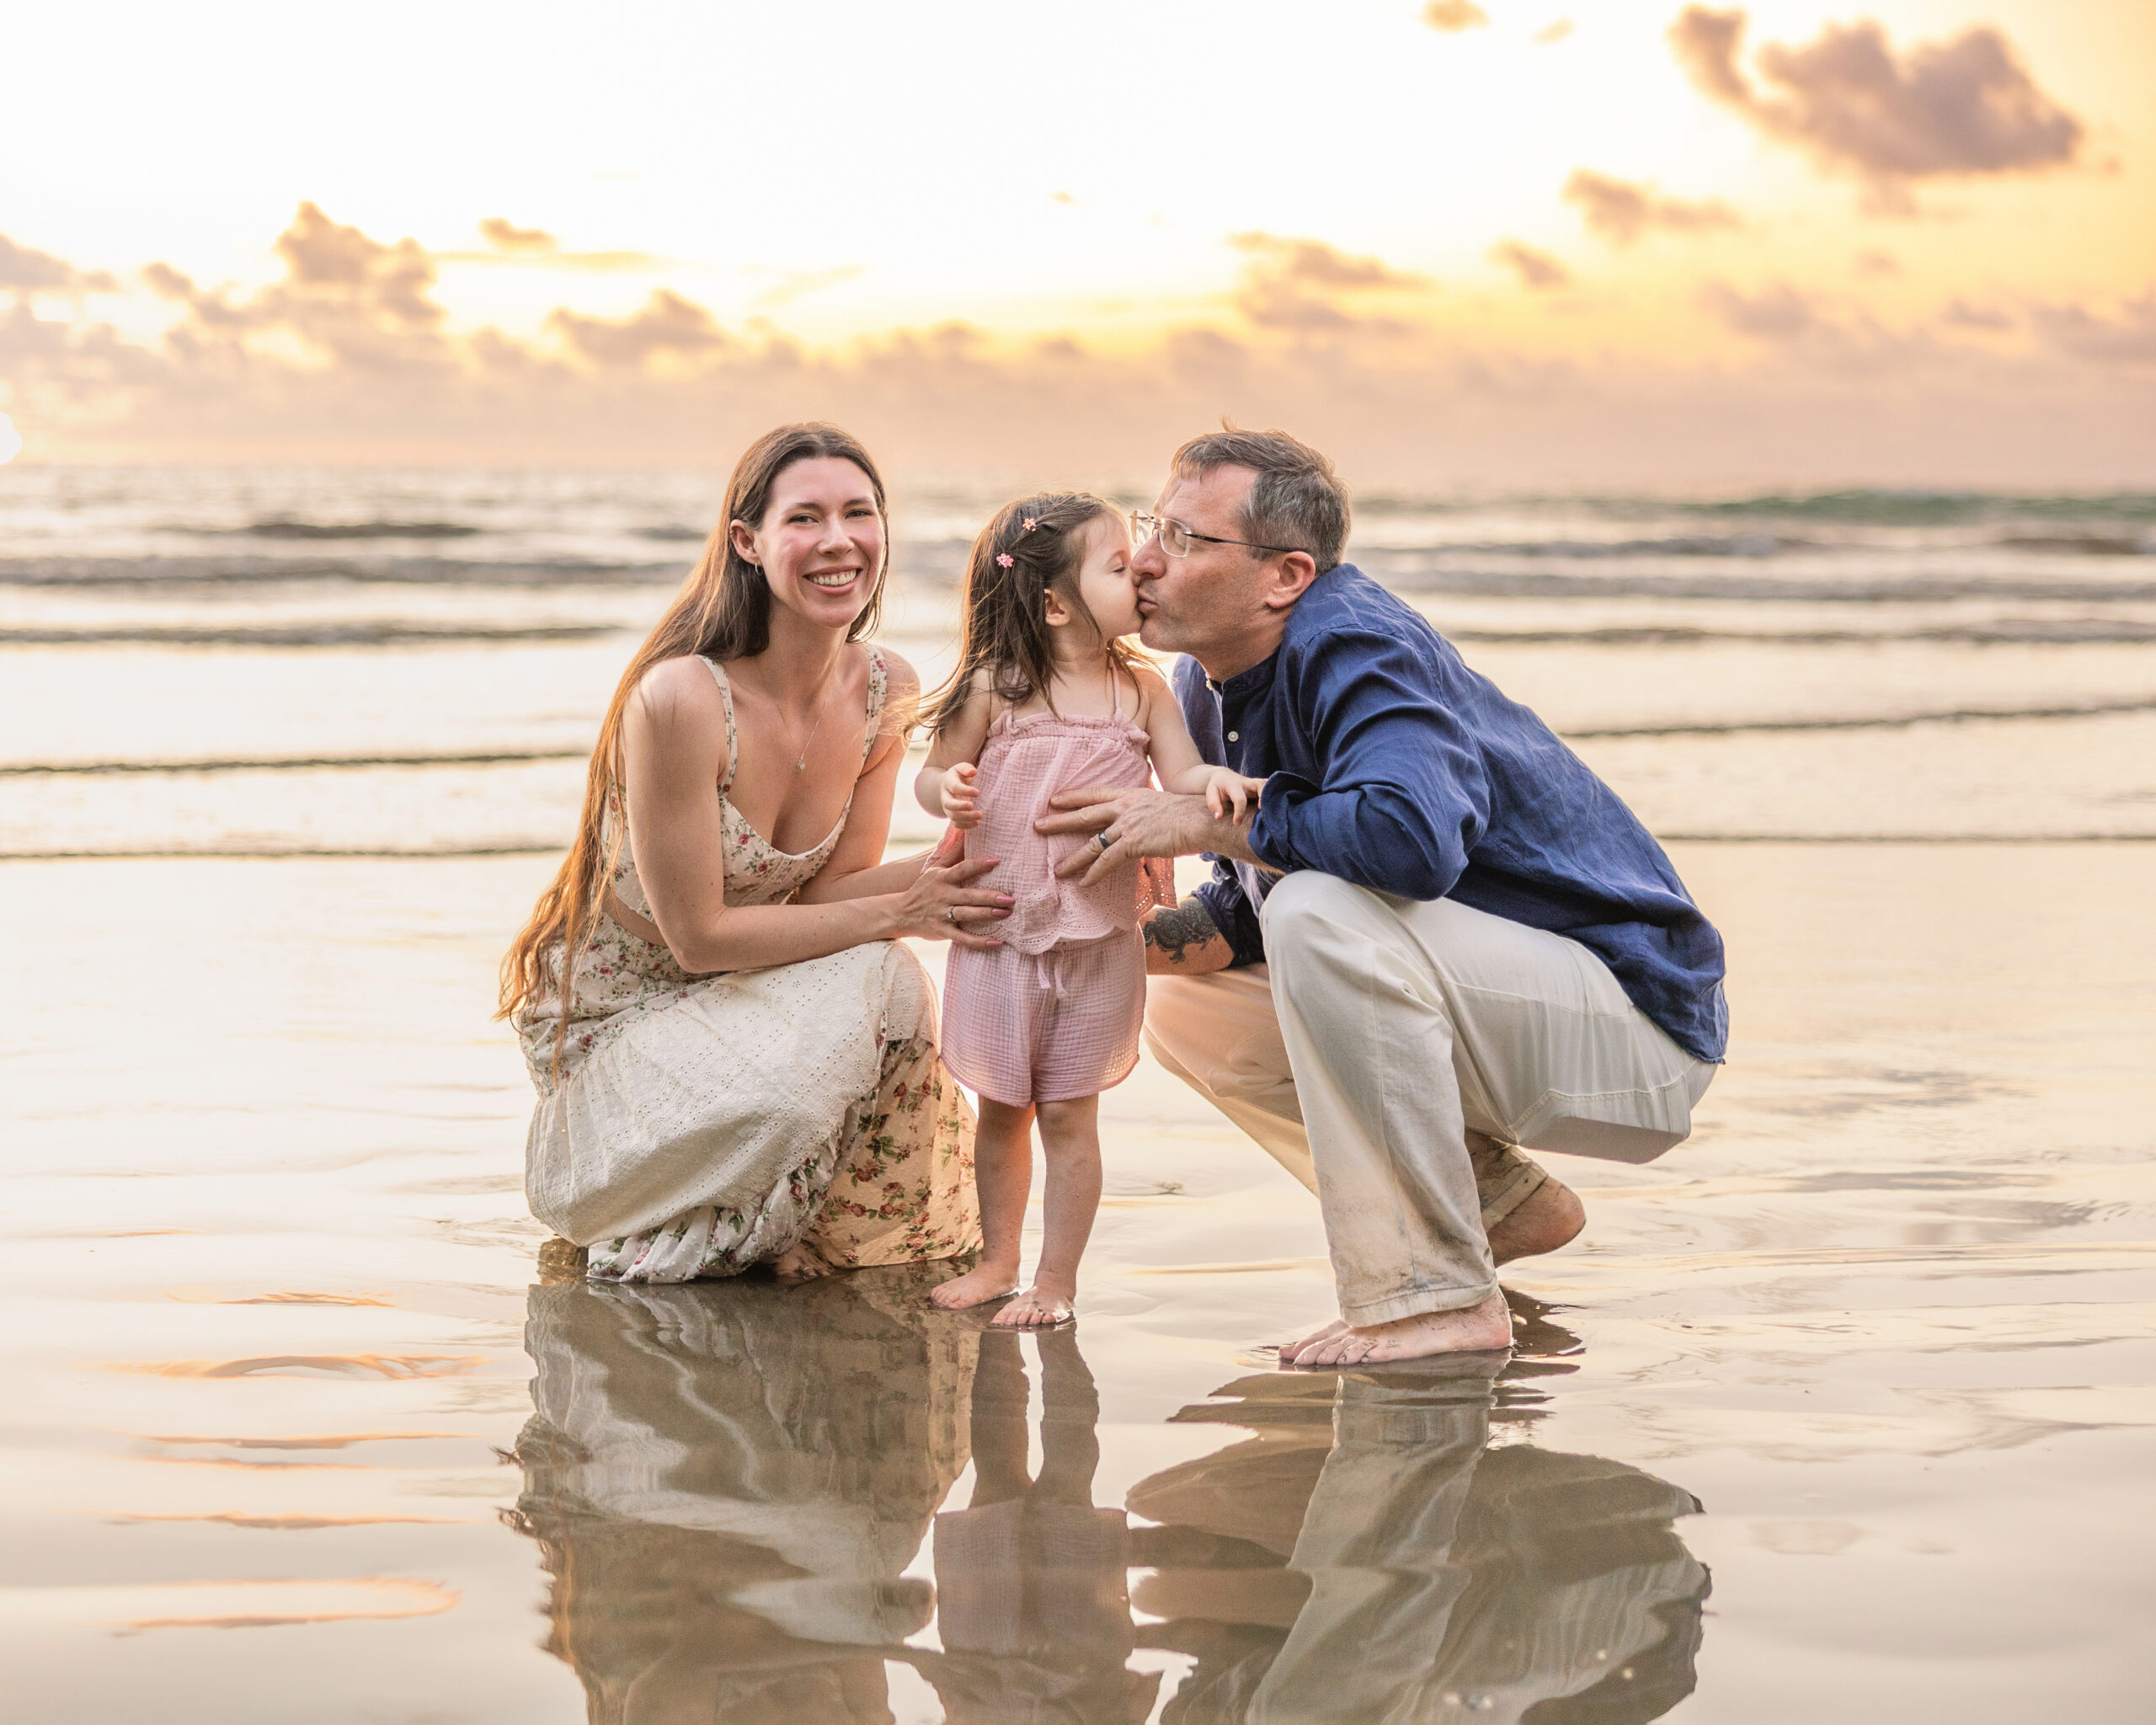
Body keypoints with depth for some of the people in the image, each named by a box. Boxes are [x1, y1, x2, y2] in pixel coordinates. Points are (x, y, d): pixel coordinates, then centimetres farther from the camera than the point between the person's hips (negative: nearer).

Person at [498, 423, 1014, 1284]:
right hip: (615, 1010, -6)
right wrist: (898, 914, -24)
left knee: (890, 985, -25)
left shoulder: (886, 689, -7)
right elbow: (699, 933, -24)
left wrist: (944, 867, -24)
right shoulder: (680, 697, -29)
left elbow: (828, 887, -3)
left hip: (744, 987, 6)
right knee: (783, 1091, -33)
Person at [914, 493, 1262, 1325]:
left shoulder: (1141, 692, -1)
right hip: (997, 935, 0)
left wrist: (1216, 779, -27)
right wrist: (946, 791, -21)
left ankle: (1057, 1279, 14)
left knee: (1067, 1114, 3)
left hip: (1097, 942, 0)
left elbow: (1181, 777, -4)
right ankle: (997, 1258, 31)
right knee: (1002, 1108, 13)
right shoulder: (996, 688, -6)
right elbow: (934, 773, 2)